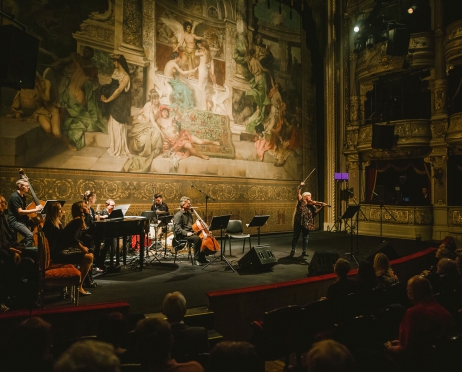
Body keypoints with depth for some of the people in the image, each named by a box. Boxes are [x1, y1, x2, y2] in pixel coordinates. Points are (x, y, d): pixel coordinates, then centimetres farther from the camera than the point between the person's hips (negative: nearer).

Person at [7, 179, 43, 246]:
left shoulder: (23, 196, 13)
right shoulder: (15, 197, -16)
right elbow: (20, 212, -21)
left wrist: (36, 209, -1)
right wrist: (35, 210, -21)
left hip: (22, 220, 9)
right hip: (15, 221, -9)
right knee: (30, 235, -27)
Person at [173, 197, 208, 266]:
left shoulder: (189, 213, 20)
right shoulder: (178, 215, -7)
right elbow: (177, 228, -16)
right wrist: (186, 233, -27)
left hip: (191, 233, 9)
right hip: (182, 236, -9)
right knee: (197, 238, -32)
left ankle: (202, 257, 2)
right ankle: (196, 260, -24)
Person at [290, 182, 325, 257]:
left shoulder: (311, 205, 9)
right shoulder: (301, 201, 0)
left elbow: (316, 211, 2)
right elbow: (298, 193, -9)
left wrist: (321, 207, -11)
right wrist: (300, 186, -21)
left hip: (306, 223, 3)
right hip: (299, 222, -3)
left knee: (306, 237, 7)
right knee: (296, 236, 5)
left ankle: (304, 251, 16)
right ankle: (293, 250, 14)